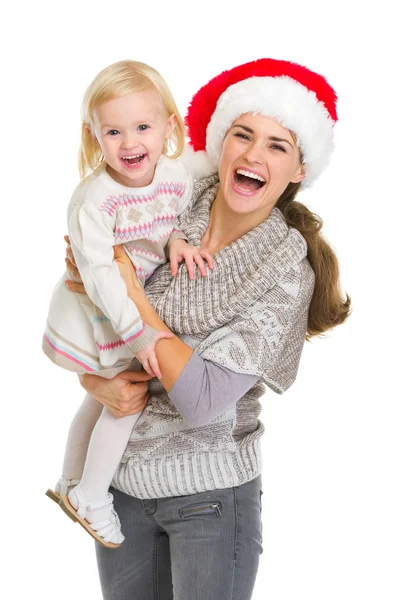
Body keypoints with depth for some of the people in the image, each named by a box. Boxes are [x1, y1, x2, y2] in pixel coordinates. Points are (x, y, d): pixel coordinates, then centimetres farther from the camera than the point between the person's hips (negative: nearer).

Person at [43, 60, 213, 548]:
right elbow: (98, 273, -32)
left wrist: (177, 242, -22)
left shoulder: (177, 176, -14)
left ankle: (70, 482, 43)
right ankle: (90, 496, 16)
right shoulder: (93, 200, -31)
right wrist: (138, 333, -36)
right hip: (99, 311, -7)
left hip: (144, 300, 7)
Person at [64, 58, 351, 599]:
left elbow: (203, 401, -22)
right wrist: (97, 383, -14)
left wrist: (128, 291, -18)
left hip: (210, 493, -3)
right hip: (122, 479, 3)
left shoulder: (288, 271, -13)